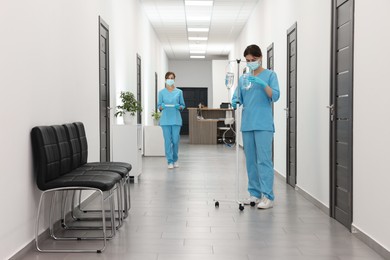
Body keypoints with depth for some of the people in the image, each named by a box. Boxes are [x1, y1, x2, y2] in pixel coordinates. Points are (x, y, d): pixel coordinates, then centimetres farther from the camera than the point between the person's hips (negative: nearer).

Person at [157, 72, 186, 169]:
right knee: (167, 140, -1)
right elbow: (159, 106, 8)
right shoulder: (161, 92, 6)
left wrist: (179, 107, -12)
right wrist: (162, 107, -14)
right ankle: (170, 161, 7)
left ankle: (175, 159, 21)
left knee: (175, 140, 0)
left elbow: (183, 105, 10)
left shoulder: (179, 92, 7)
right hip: (165, 119, 0)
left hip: (176, 119, 0)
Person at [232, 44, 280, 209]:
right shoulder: (243, 78, 13)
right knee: (250, 161, 9)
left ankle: (268, 197, -7)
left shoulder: (270, 75, 1)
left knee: (264, 160, -9)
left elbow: (275, 97, -8)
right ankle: (254, 194, 17)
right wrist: (235, 103, -10)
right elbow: (238, 98, 13)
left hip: (263, 125, -5)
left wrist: (262, 84, -22)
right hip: (247, 125, 5)